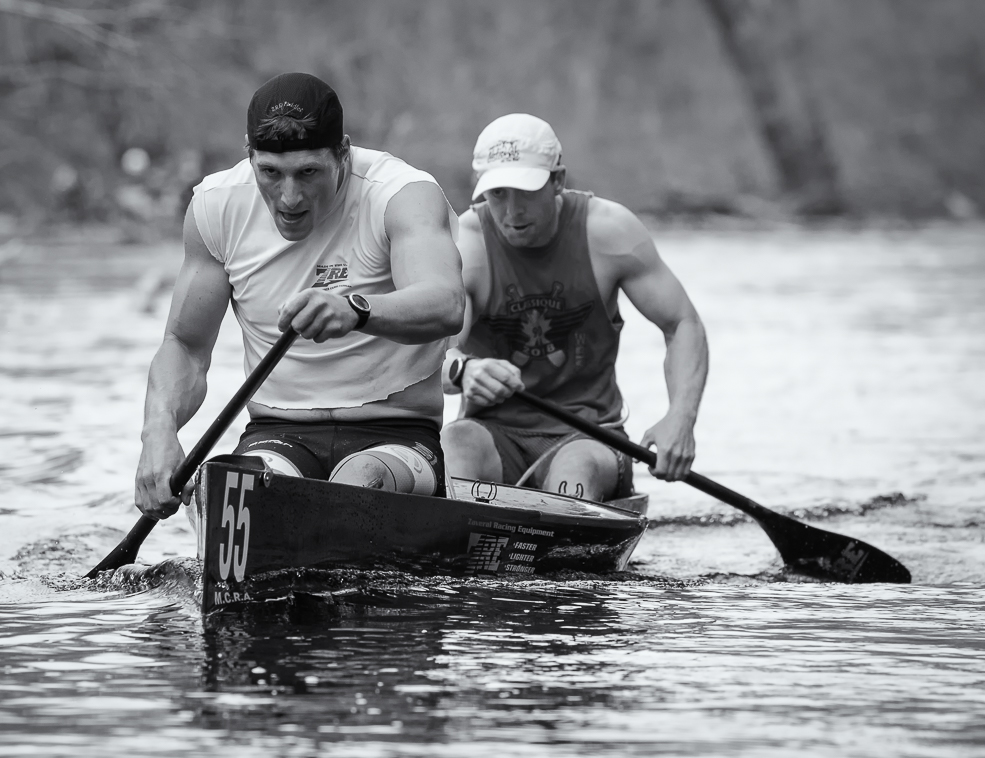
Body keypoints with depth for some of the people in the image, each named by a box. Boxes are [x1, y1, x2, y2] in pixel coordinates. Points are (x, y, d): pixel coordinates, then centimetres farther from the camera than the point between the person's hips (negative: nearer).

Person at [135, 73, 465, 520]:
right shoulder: (216, 206, 1)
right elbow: (184, 346, 7)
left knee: (360, 485, -36)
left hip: (394, 435, -2)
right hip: (277, 434, 2)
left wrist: (356, 310, -55)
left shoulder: (403, 195, -12)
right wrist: (159, 432, -15)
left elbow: (447, 305, -33)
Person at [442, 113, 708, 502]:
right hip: (494, 432, 0)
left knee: (574, 470, -35)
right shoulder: (464, 244, -9)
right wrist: (461, 370, -49)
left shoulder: (607, 230, -5)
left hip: (585, 436, 0)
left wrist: (680, 417, -17)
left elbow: (683, 325, 1)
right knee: (456, 442, -35)